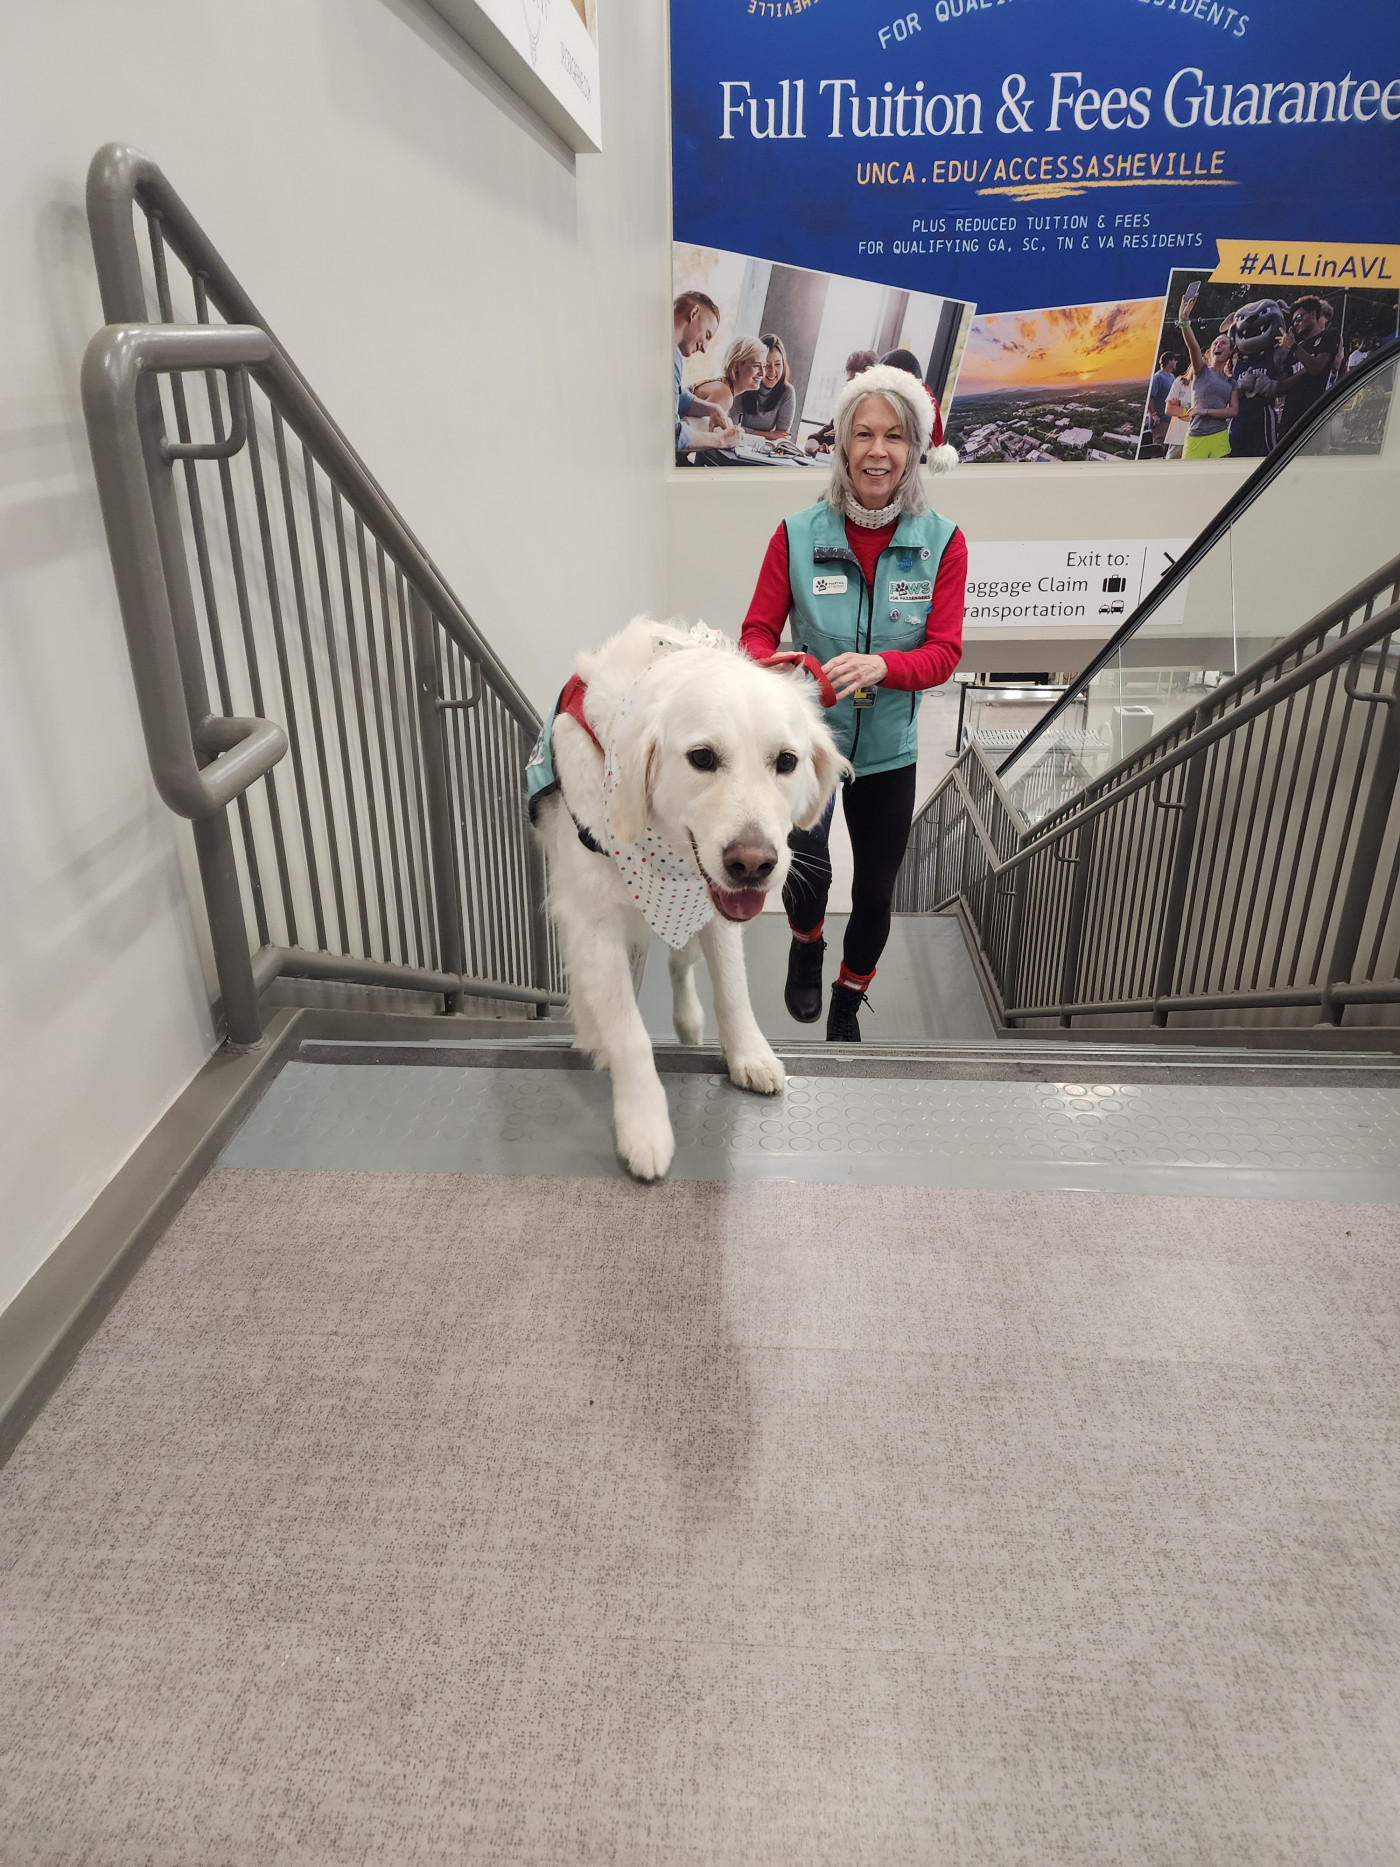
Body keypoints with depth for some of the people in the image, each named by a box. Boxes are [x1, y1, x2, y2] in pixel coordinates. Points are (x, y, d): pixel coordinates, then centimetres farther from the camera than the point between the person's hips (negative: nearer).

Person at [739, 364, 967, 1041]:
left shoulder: (942, 542, -7)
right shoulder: (797, 535, -8)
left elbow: (943, 653, -11)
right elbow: (757, 631, -5)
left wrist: (880, 665, -32)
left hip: (888, 750, 2)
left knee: (874, 895, 13)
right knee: (808, 869, -22)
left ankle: (847, 1007, 43)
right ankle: (805, 944, 17)